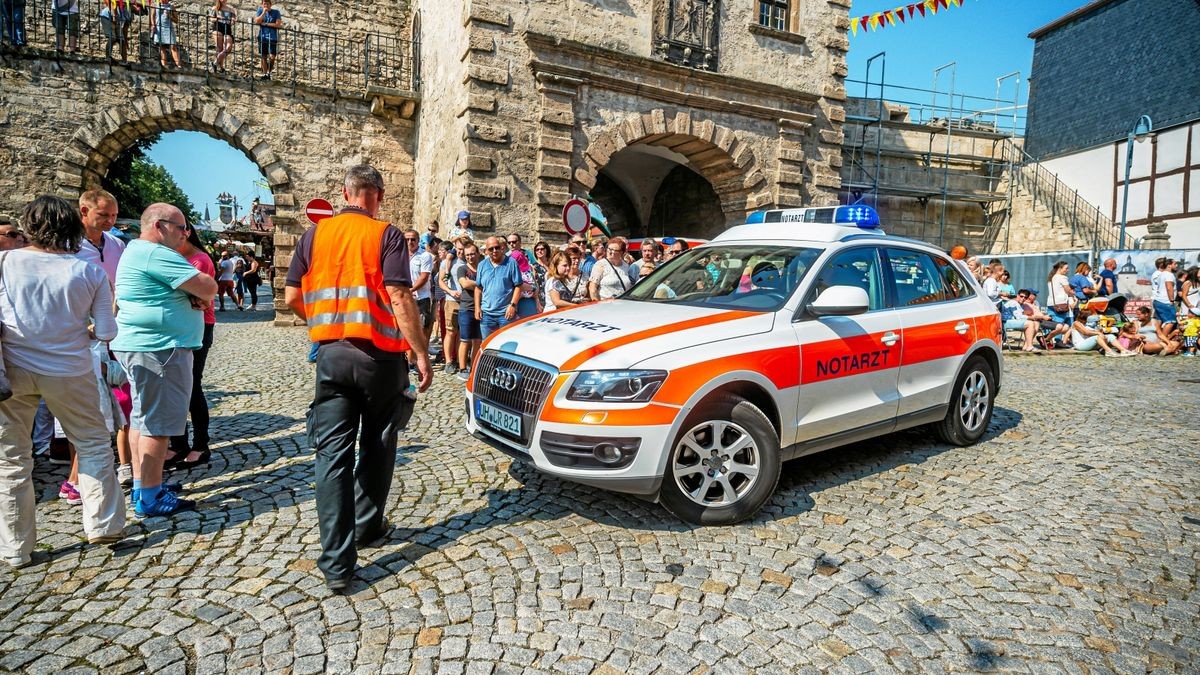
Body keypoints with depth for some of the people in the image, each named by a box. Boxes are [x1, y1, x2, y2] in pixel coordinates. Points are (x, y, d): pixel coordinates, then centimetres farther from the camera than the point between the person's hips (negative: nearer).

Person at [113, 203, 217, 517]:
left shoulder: (138, 250, 19)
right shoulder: (156, 254, -16)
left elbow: (197, 291, 16)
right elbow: (208, 286, -20)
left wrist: (196, 297, -6)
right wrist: (201, 293, 2)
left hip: (140, 346, 11)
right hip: (158, 348, -11)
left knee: (144, 417, 16)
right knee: (159, 422, -5)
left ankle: (141, 488, 26)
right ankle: (150, 498, 2)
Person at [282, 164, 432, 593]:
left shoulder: (314, 235, 6)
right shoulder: (386, 236, -7)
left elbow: (292, 297, 7)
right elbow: (400, 298, -16)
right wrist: (422, 355, -13)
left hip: (331, 354, 3)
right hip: (380, 354, -2)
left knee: (333, 454, 2)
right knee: (376, 448, 16)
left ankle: (337, 563, -1)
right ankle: (367, 527, 32)